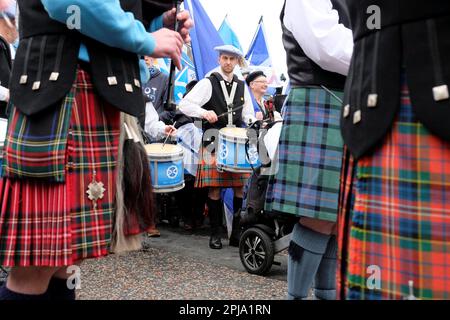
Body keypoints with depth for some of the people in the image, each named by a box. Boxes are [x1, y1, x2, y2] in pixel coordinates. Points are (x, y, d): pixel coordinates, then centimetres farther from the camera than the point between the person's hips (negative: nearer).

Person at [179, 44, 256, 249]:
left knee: (241, 187, 0)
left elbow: (247, 114, 21)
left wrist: (252, 121, -2)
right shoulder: (208, 83, 2)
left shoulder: (242, 86, 17)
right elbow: (184, 104, -5)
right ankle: (215, 233, 7)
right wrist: (204, 112, -21)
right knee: (214, 188, -5)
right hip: (214, 142, -4)